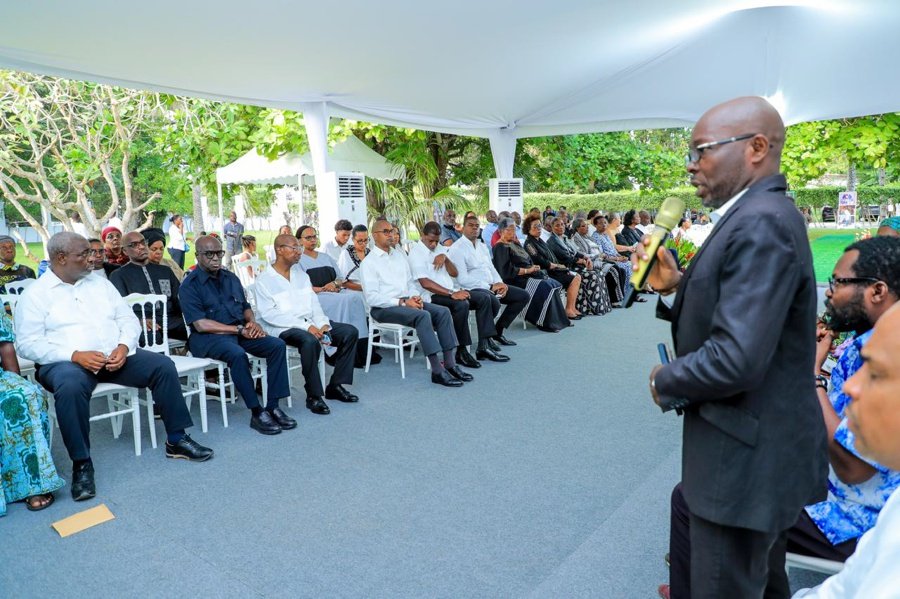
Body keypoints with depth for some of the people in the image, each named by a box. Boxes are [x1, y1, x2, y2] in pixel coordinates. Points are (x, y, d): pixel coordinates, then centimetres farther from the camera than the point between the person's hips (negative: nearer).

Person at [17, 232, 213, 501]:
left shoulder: (100, 284, 16)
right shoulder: (35, 295, 2)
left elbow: (128, 319, 12)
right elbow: (28, 344, -7)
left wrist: (124, 346, -9)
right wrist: (75, 355, -20)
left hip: (115, 356, 5)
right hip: (65, 362, -4)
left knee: (163, 365, -16)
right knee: (71, 386, -38)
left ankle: (176, 440, -7)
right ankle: (81, 463, -22)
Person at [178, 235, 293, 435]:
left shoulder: (231, 278, 17)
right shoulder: (190, 286, -4)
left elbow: (246, 307, 22)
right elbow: (201, 324, -14)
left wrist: (252, 322, -2)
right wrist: (239, 329, -15)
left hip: (240, 332, 6)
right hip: (208, 337, -6)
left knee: (277, 345, -17)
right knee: (237, 354, -37)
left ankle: (273, 407, -17)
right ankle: (257, 413, -26)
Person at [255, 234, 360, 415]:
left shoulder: (300, 273, 17)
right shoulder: (265, 279, -4)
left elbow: (313, 303, 13)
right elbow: (269, 314, -14)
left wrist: (323, 324, -8)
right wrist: (306, 327, -21)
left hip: (309, 322, 7)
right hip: (283, 328, -7)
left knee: (350, 332, -8)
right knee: (310, 341, -36)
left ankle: (336, 386, -1)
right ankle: (314, 396, -20)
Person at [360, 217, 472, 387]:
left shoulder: (399, 256, 19)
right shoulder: (369, 262, -3)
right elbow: (372, 297, -12)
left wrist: (414, 297, -2)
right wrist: (402, 302, -18)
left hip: (406, 301, 7)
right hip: (383, 308, -7)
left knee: (443, 312, -14)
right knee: (423, 315, -32)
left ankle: (450, 364, -17)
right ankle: (437, 371, -31)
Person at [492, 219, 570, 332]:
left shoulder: (515, 243, 22)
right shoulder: (501, 247, -6)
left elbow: (528, 262, 22)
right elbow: (507, 270, -17)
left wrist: (533, 267, 0)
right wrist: (527, 270, -14)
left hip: (528, 275, 9)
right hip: (515, 280, -9)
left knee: (554, 284, -11)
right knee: (545, 287, -25)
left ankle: (557, 320, -10)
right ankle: (547, 323, -17)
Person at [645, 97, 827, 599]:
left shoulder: (760, 223, -24)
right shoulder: (756, 216, 9)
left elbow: (736, 359, -31)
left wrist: (665, 382, -14)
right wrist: (676, 285, -2)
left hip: (748, 457, -10)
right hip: (757, 449, 10)